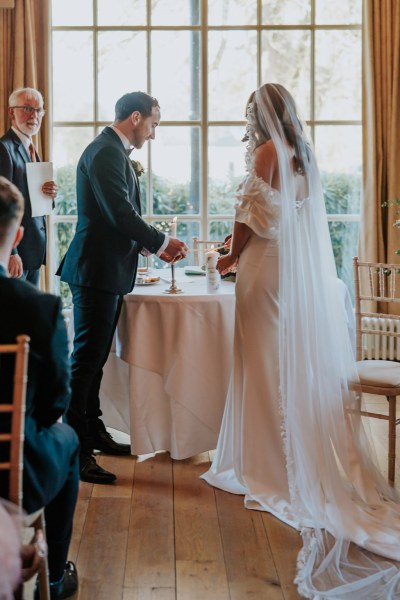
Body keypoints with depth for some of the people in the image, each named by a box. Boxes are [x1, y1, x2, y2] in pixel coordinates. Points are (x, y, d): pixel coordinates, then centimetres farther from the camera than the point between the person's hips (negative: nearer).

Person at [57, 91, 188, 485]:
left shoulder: (114, 152, 17)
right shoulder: (105, 152, -15)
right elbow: (120, 214, -21)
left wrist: (151, 245, 12)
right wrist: (162, 242, -9)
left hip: (108, 271, 10)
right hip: (97, 271, -10)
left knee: (95, 357, 17)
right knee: (87, 358, -6)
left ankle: (92, 431, 28)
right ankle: (75, 450, 0)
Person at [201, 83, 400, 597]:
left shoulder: (268, 151, -9)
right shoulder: (303, 153, 15)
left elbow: (251, 215, -13)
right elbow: (290, 213, 13)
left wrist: (232, 257, 2)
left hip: (269, 269, -8)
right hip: (306, 272, 8)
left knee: (270, 364, -2)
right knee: (302, 363, 11)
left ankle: (270, 468, 5)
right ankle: (314, 462, 17)